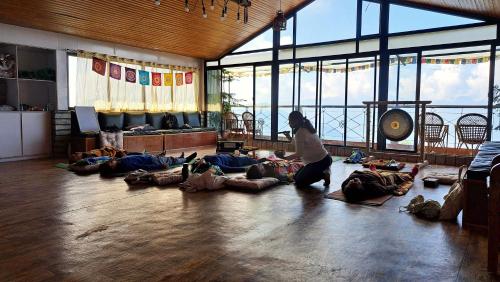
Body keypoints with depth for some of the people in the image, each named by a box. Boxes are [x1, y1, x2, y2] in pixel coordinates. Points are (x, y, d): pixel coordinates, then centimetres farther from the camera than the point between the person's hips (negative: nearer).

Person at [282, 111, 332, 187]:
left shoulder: (300, 133, -21)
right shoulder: (306, 129, 8)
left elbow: (298, 154, -24)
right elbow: (301, 146, 14)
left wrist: (284, 158, -22)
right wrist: (290, 138, 8)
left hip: (320, 162, -10)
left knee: (299, 182, -5)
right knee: (296, 178, 15)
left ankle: (324, 175, -1)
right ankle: (323, 172, 13)